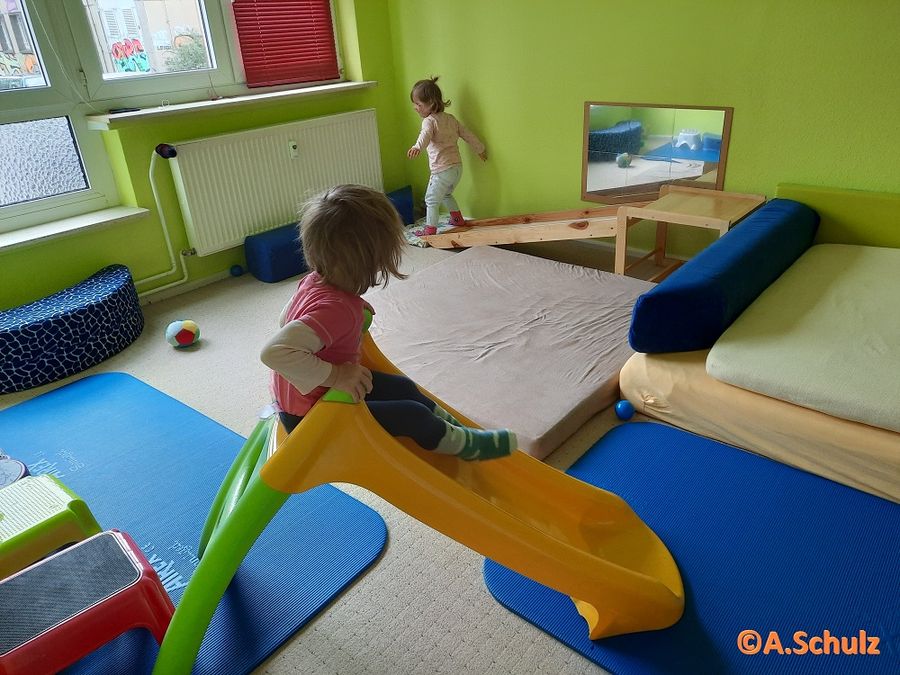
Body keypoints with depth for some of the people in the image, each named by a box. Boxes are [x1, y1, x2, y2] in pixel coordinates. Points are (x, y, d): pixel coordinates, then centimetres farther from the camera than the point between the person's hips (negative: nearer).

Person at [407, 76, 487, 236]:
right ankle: (458, 218, 39)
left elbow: (425, 135, -34)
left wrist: (417, 147, -53)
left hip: (442, 170, -8)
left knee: (431, 200, 3)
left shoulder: (429, 121, -12)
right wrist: (480, 149, 32)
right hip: (458, 167, 8)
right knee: (446, 194, 30)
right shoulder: (451, 118, 11)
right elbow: (468, 135, 19)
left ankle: (430, 229, 5)